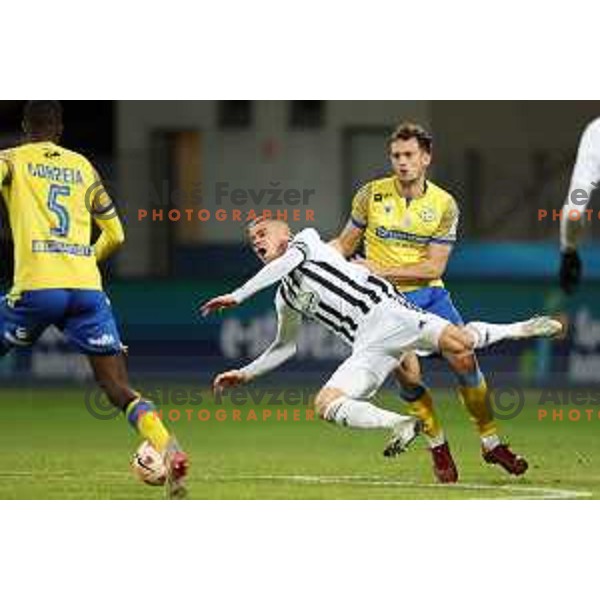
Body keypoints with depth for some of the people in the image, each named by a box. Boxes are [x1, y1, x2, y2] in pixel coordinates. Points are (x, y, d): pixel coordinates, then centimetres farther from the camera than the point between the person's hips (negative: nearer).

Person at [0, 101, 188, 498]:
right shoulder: (83, 166, 20)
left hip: (37, 286, -3)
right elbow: (115, 235, 23)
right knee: (120, 389, -2)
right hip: (88, 287, 3)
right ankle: (170, 450, -24)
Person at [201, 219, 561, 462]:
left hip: (383, 311, -7)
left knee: (458, 343, -29)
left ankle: (516, 330, -5)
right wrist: (245, 374, 32)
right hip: (367, 346, 7)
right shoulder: (285, 299, 30)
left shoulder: (307, 239, 11)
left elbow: (286, 262, -10)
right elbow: (285, 347, 40)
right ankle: (402, 425, -19)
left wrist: (237, 297, -11)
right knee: (326, 405, -17)